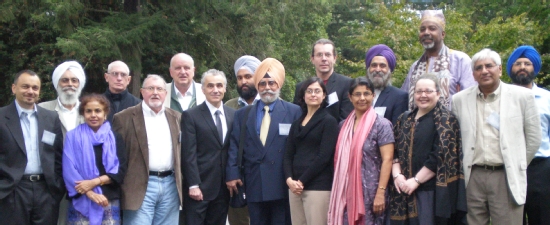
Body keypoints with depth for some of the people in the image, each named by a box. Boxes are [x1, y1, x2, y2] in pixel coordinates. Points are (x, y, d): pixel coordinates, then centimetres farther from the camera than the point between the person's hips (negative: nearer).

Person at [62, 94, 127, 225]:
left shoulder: (115, 138, 10)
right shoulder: (73, 136, 5)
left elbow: (120, 171, 2)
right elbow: (69, 170, -4)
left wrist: (94, 182, -12)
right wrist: (90, 193, -15)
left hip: (109, 201, 2)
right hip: (81, 202, -1)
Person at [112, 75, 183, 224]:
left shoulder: (176, 117, 12)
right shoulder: (124, 118, -2)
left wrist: (181, 183, 10)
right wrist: (120, 187, -3)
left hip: (171, 185, 4)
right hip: (140, 186, -4)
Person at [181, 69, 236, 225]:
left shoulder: (233, 115, 9)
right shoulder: (191, 116, -3)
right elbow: (189, 154, -9)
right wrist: (193, 185, -14)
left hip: (223, 187, 4)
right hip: (199, 187, -4)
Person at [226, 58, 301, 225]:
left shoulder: (293, 112, 1)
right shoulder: (242, 114, 11)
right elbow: (234, 146, 8)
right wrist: (232, 174, -1)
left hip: (282, 184, -2)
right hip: (254, 185, 3)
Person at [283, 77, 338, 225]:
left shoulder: (329, 121, -1)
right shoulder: (297, 123, 16)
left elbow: (324, 156, -10)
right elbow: (288, 154, 11)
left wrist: (302, 181, -11)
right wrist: (289, 179, -6)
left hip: (318, 186, -6)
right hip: (295, 185, 6)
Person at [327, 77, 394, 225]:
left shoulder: (381, 124, -4)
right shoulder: (344, 125, 10)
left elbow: (387, 159, -10)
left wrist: (380, 193, -17)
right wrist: (338, 190, 10)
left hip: (370, 192, -4)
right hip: (346, 192, 5)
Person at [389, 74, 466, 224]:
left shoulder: (445, 120, -4)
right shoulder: (405, 119, 15)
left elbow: (441, 157, -13)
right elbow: (395, 151, 11)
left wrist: (416, 180, -14)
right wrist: (397, 175, -5)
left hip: (431, 189, -5)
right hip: (405, 188, 5)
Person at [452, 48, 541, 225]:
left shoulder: (522, 96, 1)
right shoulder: (460, 99, 5)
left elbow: (533, 139, 6)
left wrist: (518, 168, 9)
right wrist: (464, 166, 10)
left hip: (506, 177, -1)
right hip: (473, 177, 2)